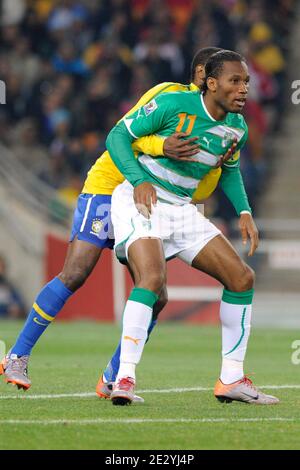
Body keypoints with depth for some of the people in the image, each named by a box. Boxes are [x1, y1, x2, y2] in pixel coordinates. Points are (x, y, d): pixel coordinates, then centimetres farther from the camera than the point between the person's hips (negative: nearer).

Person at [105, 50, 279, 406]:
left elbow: (230, 170, 23)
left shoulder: (237, 128, 3)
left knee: (242, 278, 1)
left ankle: (231, 379, 9)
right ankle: (124, 379, -28)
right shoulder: (173, 105, -17)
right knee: (153, 277, -31)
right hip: (140, 200, -7)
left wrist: (244, 212, 7)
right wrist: (139, 180, -26)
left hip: (181, 209, 7)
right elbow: (118, 135, -12)